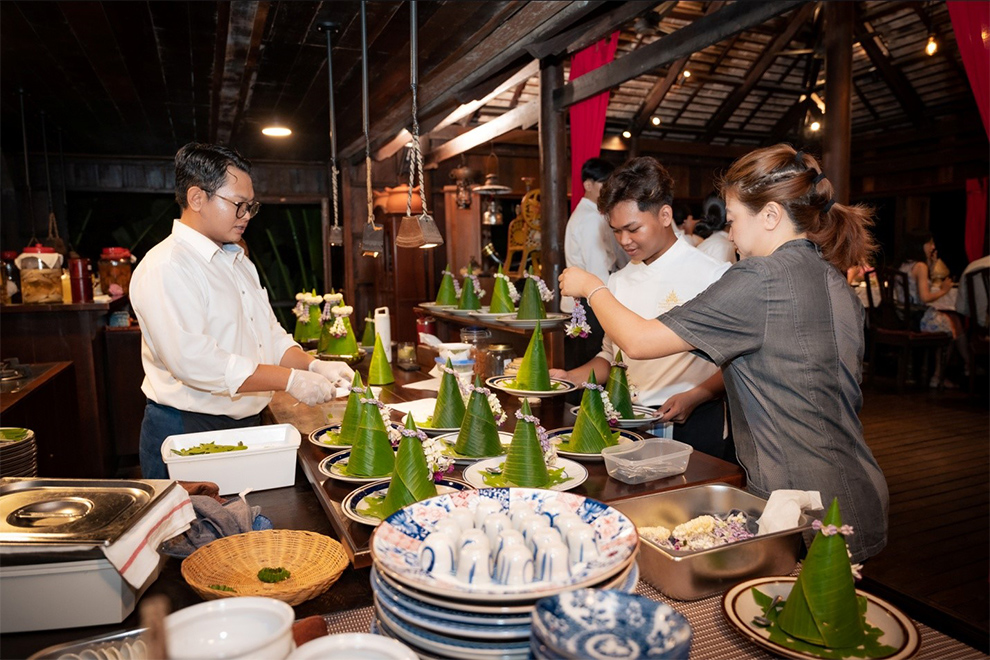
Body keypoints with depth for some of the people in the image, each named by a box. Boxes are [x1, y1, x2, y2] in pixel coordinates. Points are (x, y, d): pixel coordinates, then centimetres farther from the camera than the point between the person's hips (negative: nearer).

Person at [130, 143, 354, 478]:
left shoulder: (238, 262, 14)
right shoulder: (165, 268, -16)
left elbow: (270, 336, 14)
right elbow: (192, 359, -26)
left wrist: (314, 366, -5)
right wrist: (291, 380, -25)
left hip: (246, 424, 8)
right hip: (186, 432, -8)